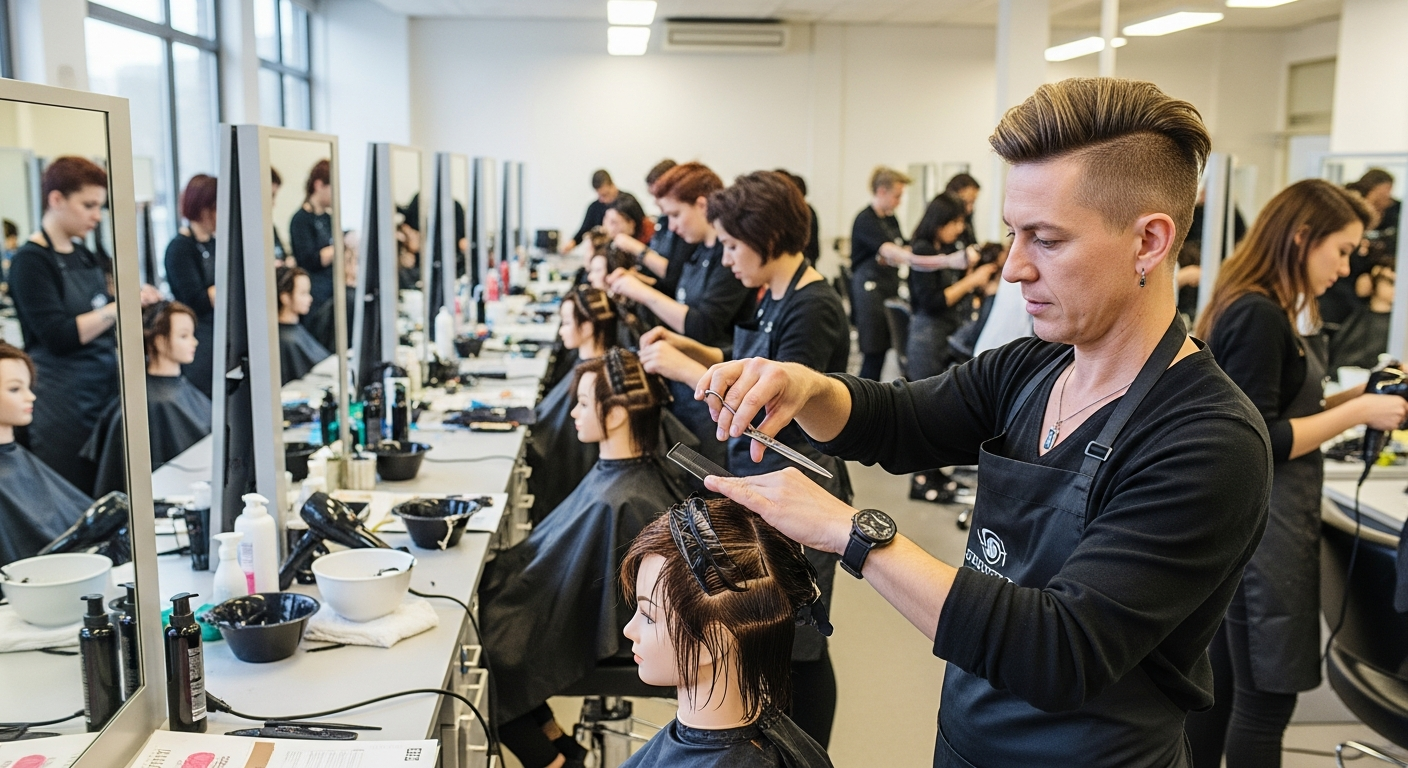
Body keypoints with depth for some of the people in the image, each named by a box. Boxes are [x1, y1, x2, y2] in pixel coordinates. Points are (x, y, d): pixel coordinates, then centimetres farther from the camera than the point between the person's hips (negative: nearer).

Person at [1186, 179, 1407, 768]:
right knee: (1267, 699, 0)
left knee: (1218, 684, 16)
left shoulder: (1274, 311, 13)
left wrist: (1355, 398, 8)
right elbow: (1258, 442, -19)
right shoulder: (1258, 315, -17)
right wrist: (1357, 413, -13)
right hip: (1263, 530, -10)